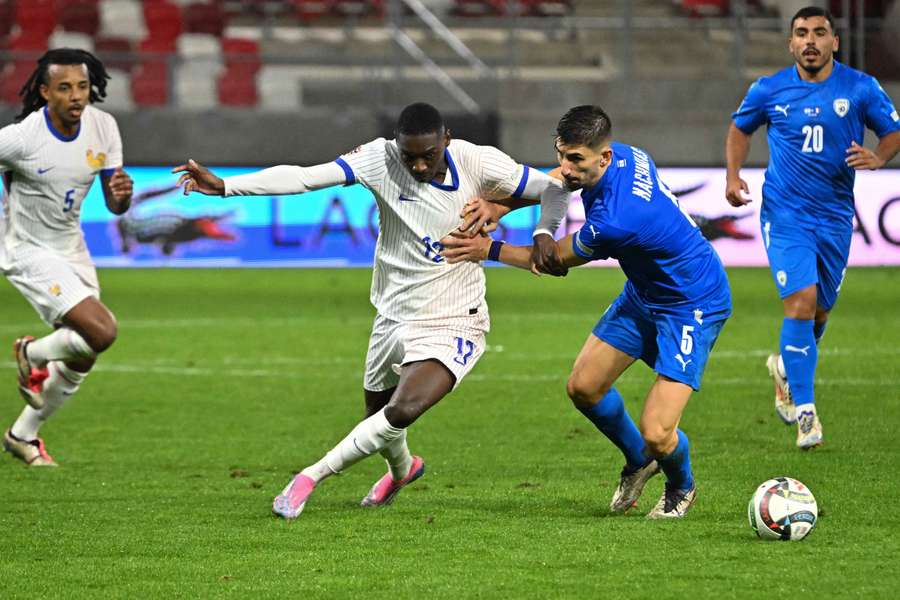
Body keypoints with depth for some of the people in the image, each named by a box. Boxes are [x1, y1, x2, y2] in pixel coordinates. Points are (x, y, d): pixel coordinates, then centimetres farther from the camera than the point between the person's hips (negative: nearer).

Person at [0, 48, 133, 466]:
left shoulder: (103, 127, -8)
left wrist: (121, 193, -25)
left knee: (81, 360, 12)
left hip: (71, 247, 7)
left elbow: (115, 206, -2)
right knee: (101, 330, -22)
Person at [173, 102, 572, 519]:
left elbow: (554, 190, -3)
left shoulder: (478, 164, -14)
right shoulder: (381, 159, -13)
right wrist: (223, 186, -30)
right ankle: (402, 469, 55)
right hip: (394, 319, 4)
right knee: (378, 415, 20)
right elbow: (302, 178, -21)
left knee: (402, 411, -26)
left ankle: (310, 477, -13)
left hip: (452, 326, -4)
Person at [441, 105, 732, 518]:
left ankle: (681, 487, 21)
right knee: (583, 388, 10)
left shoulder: (614, 219, -38)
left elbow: (555, 261, -18)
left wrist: (489, 250, -10)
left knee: (656, 434, -14)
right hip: (644, 294, 9)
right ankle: (638, 460, 36)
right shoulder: (624, 155, -13)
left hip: (693, 306, -9)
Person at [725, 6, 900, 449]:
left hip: (835, 216, 2)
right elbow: (740, 128, 15)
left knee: (820, 310, 12)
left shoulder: (860, 89, -2)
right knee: (800, 303, -16)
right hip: (785, 213, -2)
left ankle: (786, 368, 44)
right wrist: (733, 176, 1)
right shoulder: (769, 91, -2)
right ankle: (804, 412, -13)